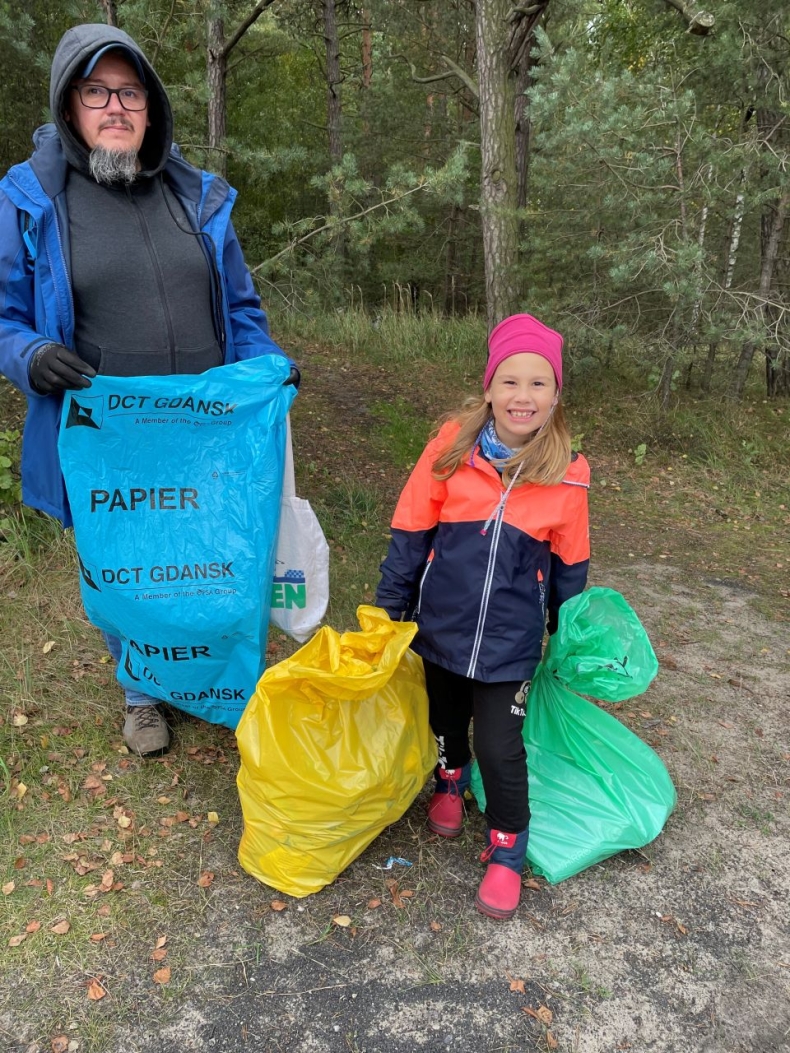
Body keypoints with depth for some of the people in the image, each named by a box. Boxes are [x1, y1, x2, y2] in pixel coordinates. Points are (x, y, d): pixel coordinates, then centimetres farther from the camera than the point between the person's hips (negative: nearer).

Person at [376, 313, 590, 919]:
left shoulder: (567, 475, -10)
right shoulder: (452, 448, -13)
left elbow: (569, 567, 4)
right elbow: (411, 535, -5)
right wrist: (389, 608, 0)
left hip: (510, 638, -1)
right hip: (441, 622, 1)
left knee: (500, 745, 0)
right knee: (446, 719, 22)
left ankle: (507, 847, 27)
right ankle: (451, 780, 55)